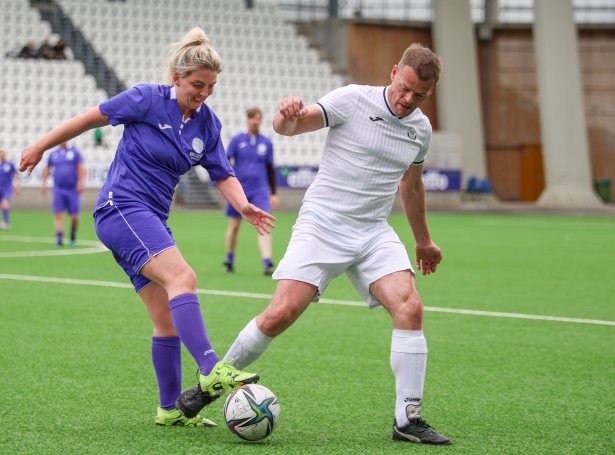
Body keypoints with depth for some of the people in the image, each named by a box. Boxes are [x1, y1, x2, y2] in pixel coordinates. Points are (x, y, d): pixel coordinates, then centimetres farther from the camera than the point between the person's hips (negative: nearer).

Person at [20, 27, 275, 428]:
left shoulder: (207, 124, 8)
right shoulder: (147, 99, -8)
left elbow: (224, 176, 7)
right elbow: (92, 117, 2)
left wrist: (243, 206, -14)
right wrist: (41, 146, 9)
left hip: (152, 221, 8)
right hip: (122, 207, -8)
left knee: (168, 319, 4)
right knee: (182, 277, -29)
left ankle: (171, 409, 12)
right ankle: (211, 369, -41)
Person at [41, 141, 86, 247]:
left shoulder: (75, 152, 1)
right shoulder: (53, 154, 10)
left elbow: (82, 169, -5)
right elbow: (47, 169, 21)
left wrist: (81, 182, -17)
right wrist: (43, 182, 11)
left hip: (73, 190, -2)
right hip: (58, 190, 2)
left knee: (74, 216, 2)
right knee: (58, 215, -9)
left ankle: (73, 236, 26)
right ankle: (59, 239, -11)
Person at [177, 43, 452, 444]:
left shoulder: (421, 129, 9)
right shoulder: (353, 100, -7)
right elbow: (290, 126, -12)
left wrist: (424, 241, 35)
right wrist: (287, 114, -37)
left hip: (374, 233, 4)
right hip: (321, 226, -4)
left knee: (410, 308, -17)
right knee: (281, 314, -15)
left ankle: (407, 419, -10)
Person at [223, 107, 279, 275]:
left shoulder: (266, 142, 7)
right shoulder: (237, 140, 2)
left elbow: (270, 169, 14)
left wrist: (274, 193, 13)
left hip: (260, 191, 0)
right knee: (234, 225, 8)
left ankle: (267, 263, -21)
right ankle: (229, 260, 25)